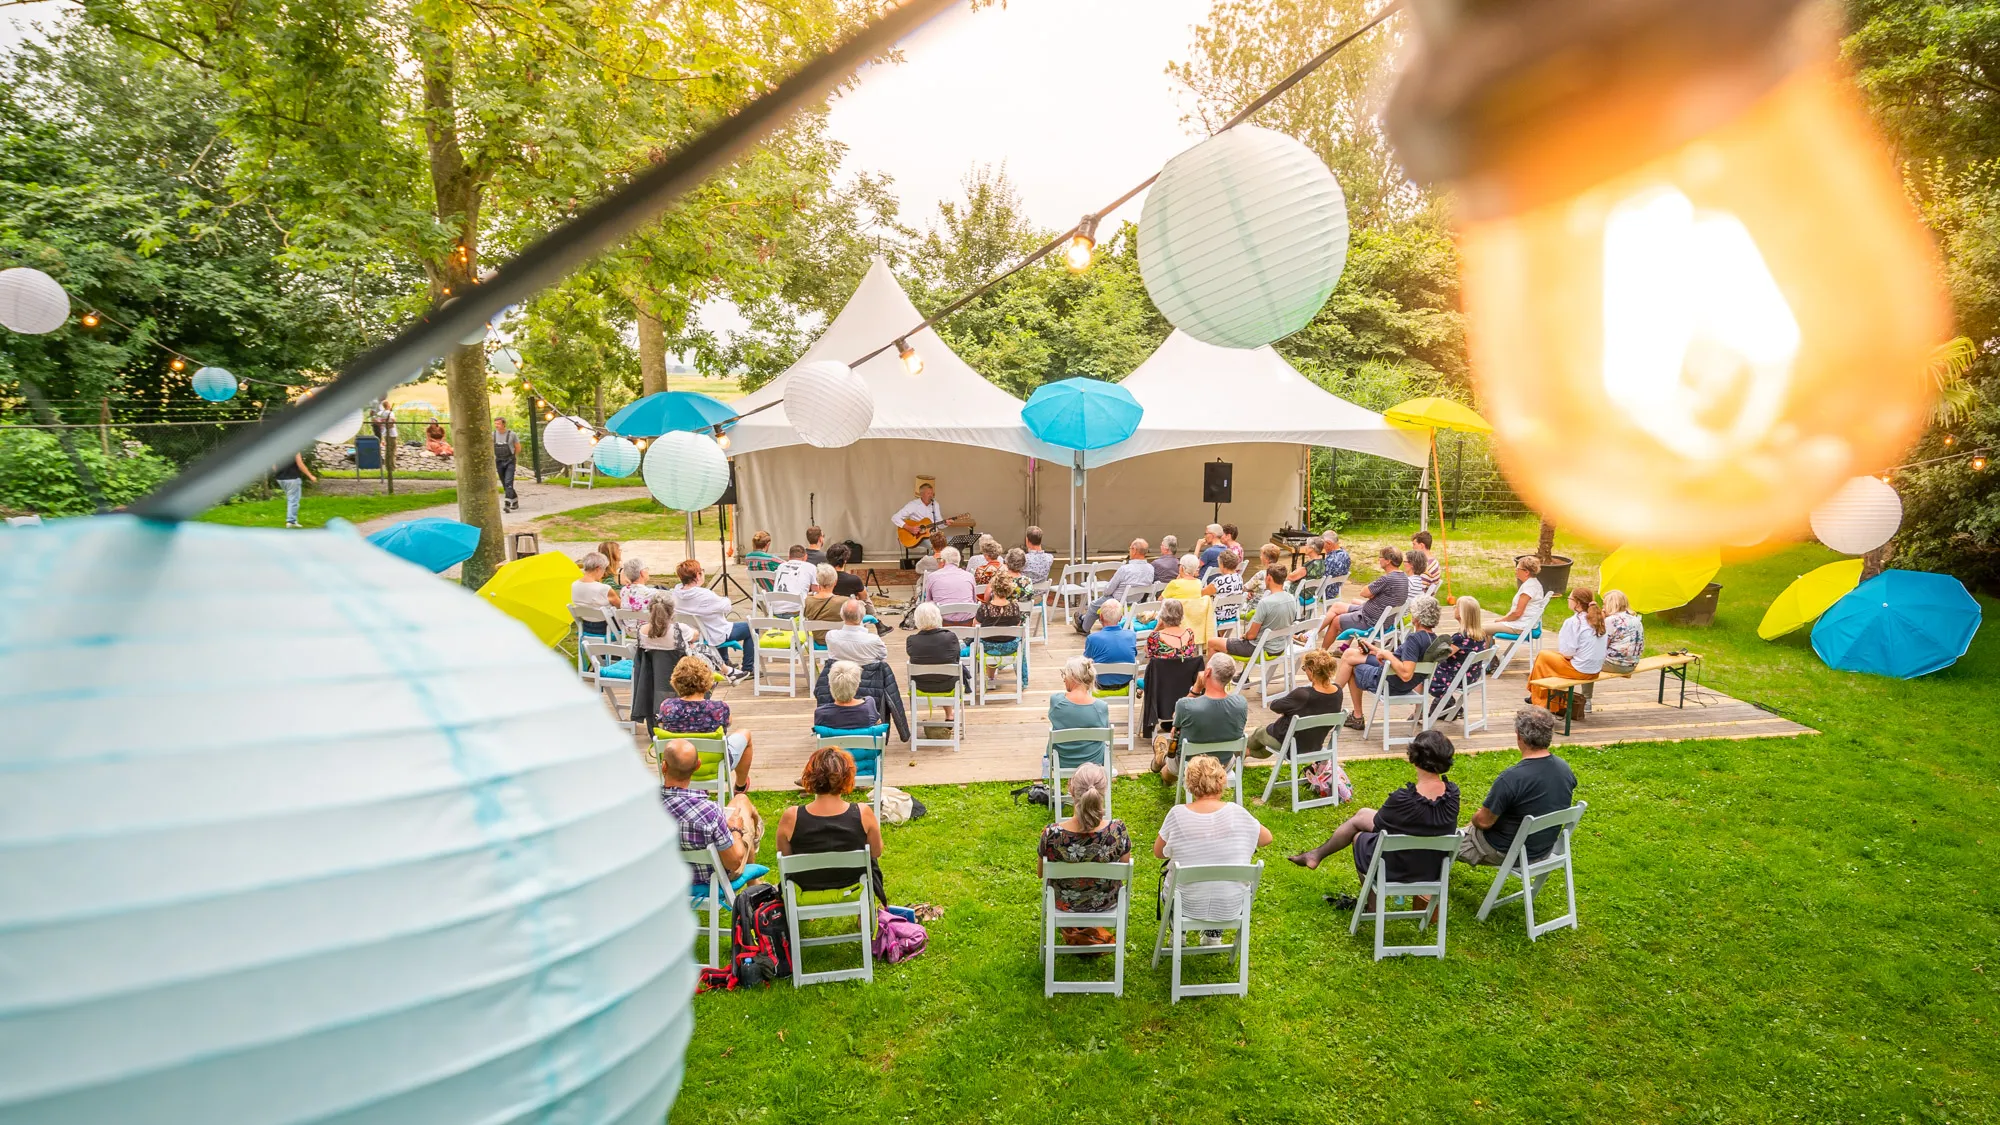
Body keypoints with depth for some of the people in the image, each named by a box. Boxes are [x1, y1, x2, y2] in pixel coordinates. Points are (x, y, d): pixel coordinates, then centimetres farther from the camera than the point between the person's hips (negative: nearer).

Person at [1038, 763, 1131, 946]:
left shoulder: (1052, 834, -32)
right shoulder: (1117, 831, -32)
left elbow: (1040, 872, -11)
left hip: (1064, 906, 0)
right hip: (1106, 904, 0)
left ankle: (1071, 931, 37)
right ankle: (1092, 931, 39)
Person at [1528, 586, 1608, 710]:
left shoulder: (1572, 622, -18)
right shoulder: (1599, 620, 3)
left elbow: (1567, 654, -18)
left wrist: (1559, 639, 3)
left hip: (1579, 670, -8)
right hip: (1596, 670, 8)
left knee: (1542, 655, 12)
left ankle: (1539, 699, 26)